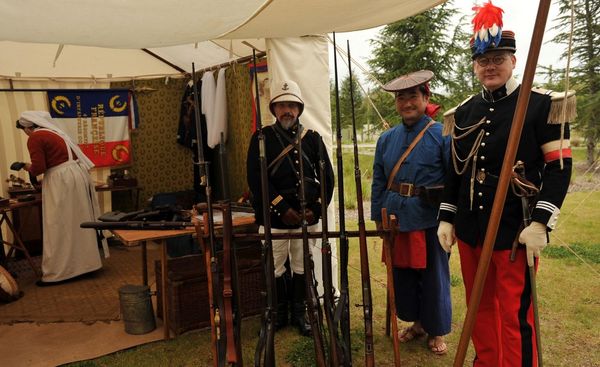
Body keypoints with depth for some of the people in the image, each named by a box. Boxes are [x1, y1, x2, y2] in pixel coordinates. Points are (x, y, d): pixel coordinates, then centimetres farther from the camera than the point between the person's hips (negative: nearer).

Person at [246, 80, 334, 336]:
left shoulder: (313, 138, 7)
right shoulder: (262, 138, -1)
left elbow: (327, 177, 7)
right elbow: (256, 178, -10)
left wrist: (315, 208, -4)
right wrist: (283, 209, -14)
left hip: (307, 217, 2)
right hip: (274, 217, -2)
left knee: (302, 268, 12)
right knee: (274, 269, 7)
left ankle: (299, 313, 29)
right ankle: (279, 314, 27)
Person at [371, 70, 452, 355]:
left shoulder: (442, 135, -6)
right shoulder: (386, 139, 7)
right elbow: (378, 181, 12)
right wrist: (378, 216, 10)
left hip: (430, 223, -4)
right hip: (396, 221, 5)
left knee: (434, 277, 9)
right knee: (402, 274, 15)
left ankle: (436, 331, 29)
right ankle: (417, 322, 36)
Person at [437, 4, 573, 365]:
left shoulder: (542, 106, -5)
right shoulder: (463, 113, 9)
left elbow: (559, 165, -8)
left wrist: (540, 222, -17)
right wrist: (446, 218, 9)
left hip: (515, 228, -5)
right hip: (470, 227, 5)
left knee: (514, 314, 1)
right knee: (480, 307, 17)